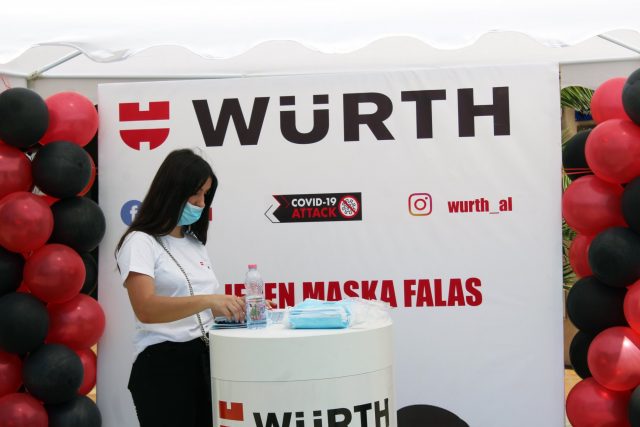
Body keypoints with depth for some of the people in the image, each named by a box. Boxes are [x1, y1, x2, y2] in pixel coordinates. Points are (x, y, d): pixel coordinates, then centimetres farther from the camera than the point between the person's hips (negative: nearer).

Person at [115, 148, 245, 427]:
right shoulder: (141, 242, -7)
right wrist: (208, 300, -33)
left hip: (205, 359, 7)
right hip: (164, 365, -7)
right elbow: (146, 309, -23)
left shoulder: (194, 242, 17)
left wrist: (234, 307, 3)